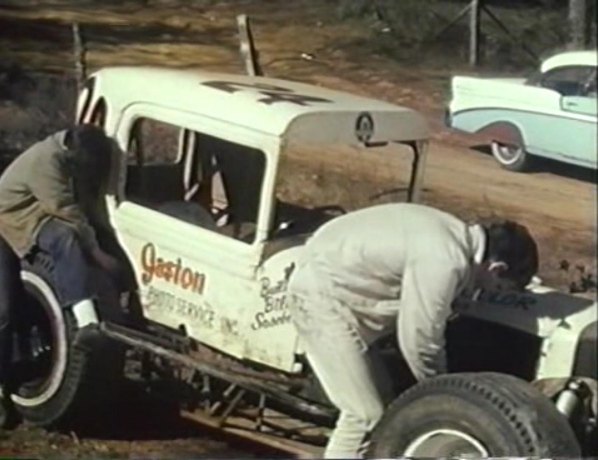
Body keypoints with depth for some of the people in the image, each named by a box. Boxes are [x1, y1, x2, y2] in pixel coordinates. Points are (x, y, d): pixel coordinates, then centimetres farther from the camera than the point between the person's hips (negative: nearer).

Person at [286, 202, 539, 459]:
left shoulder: (458, 238, 6)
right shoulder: (444, 263, -25)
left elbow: (425, 327, 14)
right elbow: (418, 342, -19)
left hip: (329, 286, 10)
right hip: (322, 294, -10)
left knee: (378, 402, 16)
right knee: (365, 415, -8)